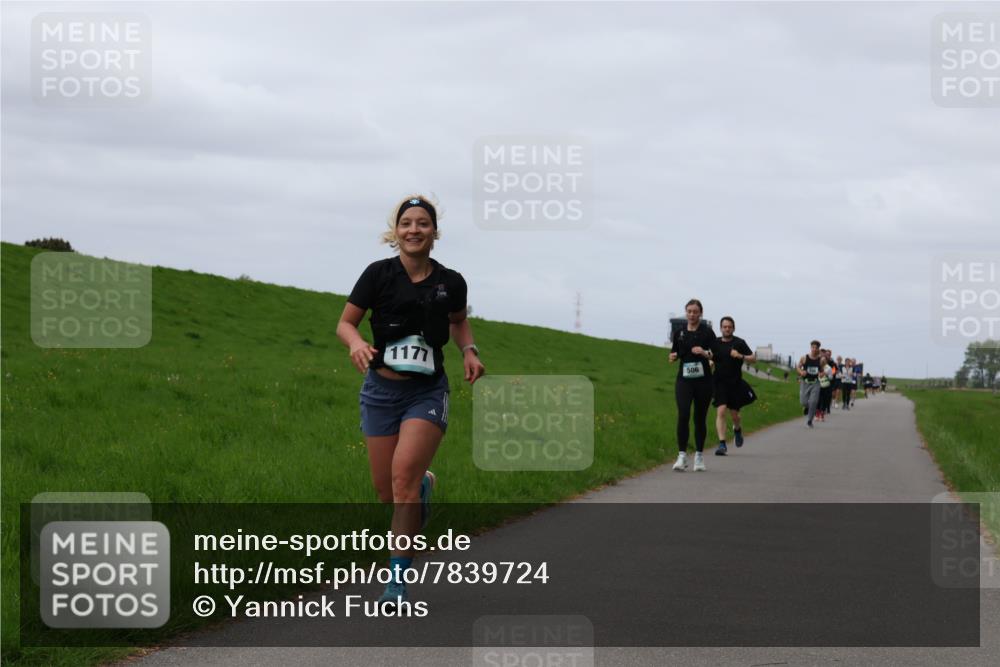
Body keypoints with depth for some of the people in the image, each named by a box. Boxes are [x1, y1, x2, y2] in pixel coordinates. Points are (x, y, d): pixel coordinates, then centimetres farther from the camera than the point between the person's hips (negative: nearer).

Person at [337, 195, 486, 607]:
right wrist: (356, 343, -21)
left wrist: (469, 350, 2)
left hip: (427, 393, -1)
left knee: (404, 475, -21)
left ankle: (398, 580, -16)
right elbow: (345, 323, 0)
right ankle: (425, 485, 43)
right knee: (386, 492, 4)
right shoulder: (379, 274, -5)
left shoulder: (450, 283, 0)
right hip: (382, 390, 1)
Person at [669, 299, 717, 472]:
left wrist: (704, 352, -26)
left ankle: (699, 457, 16)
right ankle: (682, 455, -12)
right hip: (684, 379, 1)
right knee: (683, 415, -14)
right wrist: (673, 356, -6)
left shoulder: (707, 332, -1)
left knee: (700, 418, 5)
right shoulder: (679, 332, 7)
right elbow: (675, 352, 17)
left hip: (703, 380, -1)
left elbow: (715, 354, -6)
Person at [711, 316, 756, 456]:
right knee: (721, 411, -15)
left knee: (734, 414, 7)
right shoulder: (716, 343, 7)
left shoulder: (739, 343, 0)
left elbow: (753, 359, -2)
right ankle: (722, 444, -17)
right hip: (719, 382, 1)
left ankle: (737, 430, 43)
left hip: (735, 383, -1)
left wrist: (740, 356, -19)